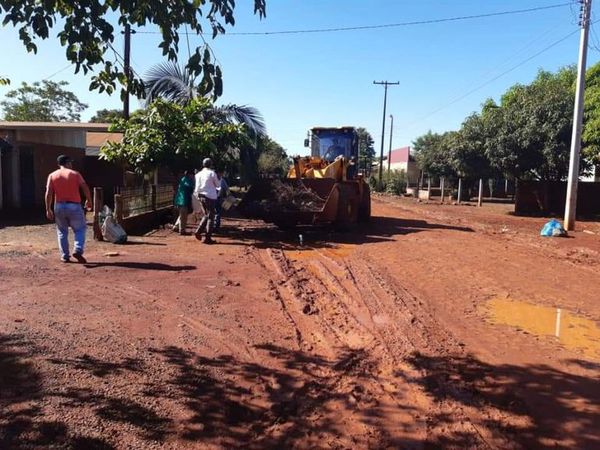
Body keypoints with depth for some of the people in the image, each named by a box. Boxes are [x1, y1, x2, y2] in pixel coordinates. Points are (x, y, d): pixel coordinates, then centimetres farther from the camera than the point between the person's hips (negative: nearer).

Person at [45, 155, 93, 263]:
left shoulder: (52, 175, 6)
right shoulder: (75, 174, 1)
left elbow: (48, 193, -2)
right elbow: (85, 188, -6)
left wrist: (48, 209, 1)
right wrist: (89, 201, 8)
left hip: (59, 206, 2)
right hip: (74, 206, -2)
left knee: (62, 232, 14)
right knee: (80, 229, 10)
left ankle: (65, 256, 13)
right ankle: (78, 250, -10)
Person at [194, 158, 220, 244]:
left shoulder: (199, 174, 7)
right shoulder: (212, 173, -9)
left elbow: (197, 187, 7)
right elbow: (218, 185, 0)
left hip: (201, 196, 6)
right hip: (210, 196, -6)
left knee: (206, 215, 21)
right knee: (210, 217, 0)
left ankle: (198, 231, 9)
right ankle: (207, 238, -1)